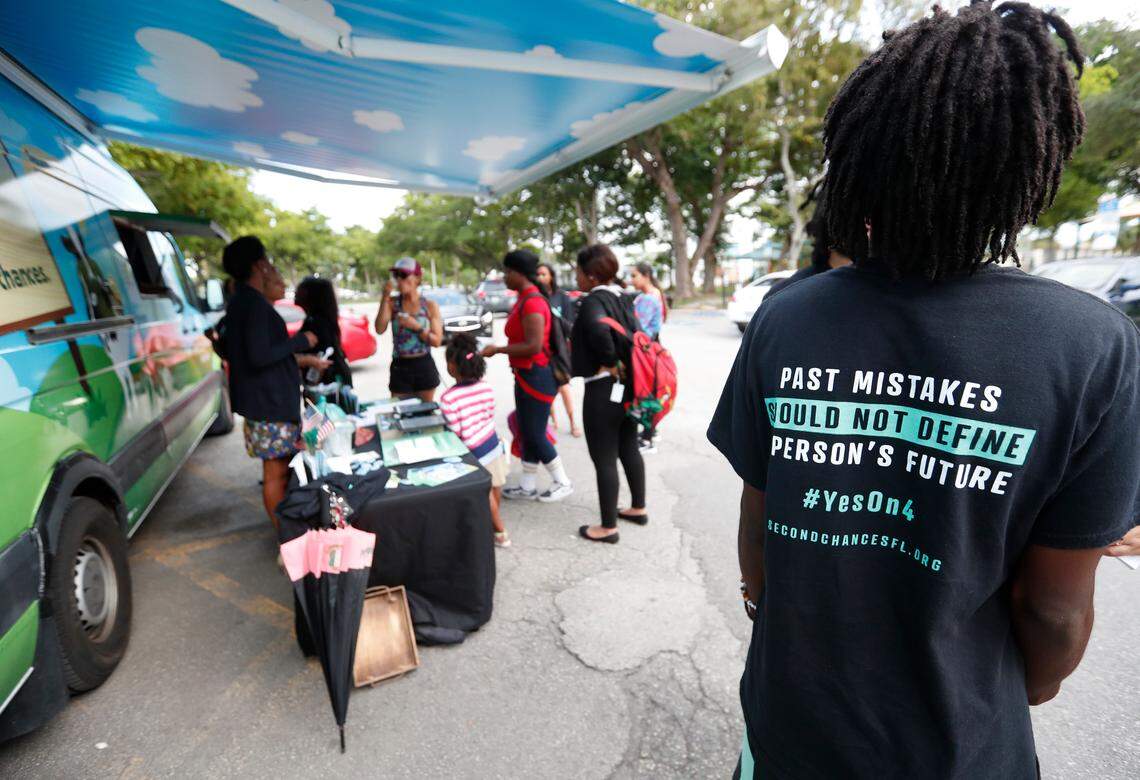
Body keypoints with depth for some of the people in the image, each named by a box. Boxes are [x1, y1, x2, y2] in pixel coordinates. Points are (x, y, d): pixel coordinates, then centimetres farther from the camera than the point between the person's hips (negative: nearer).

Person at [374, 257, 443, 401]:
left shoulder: (430, 305, -1)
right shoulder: (392, 302, 0)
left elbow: (437, 341, -3)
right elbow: (380, 329, -14)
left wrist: (416, 327, -17)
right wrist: (385, 298, -16)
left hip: (424, 367, 0)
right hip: (400, 367, 0)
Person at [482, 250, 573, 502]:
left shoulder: (532, 302, -19)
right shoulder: (524, 299, 12)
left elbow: (534, 346, -25)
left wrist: (497, 350, -18)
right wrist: (498, 348, 11)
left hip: (537, 376, -10)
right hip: (526, 375, 10)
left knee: (535, 435, 0)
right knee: (527, 433, 15)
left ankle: (562, 482, 17)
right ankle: (527, 486, 26)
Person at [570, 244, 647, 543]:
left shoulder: (592, 301, -16)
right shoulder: (621, 298, 10)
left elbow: (598, 329, -36)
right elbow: (634, 336, 9)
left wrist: (610, 363, -23)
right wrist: (621, 364, 7)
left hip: (603, 390, -9)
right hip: (628, 385, 9)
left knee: (604, 459, 2)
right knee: (629, 449, 20)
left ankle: (608, 527, 15)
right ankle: (638, 508, 35)